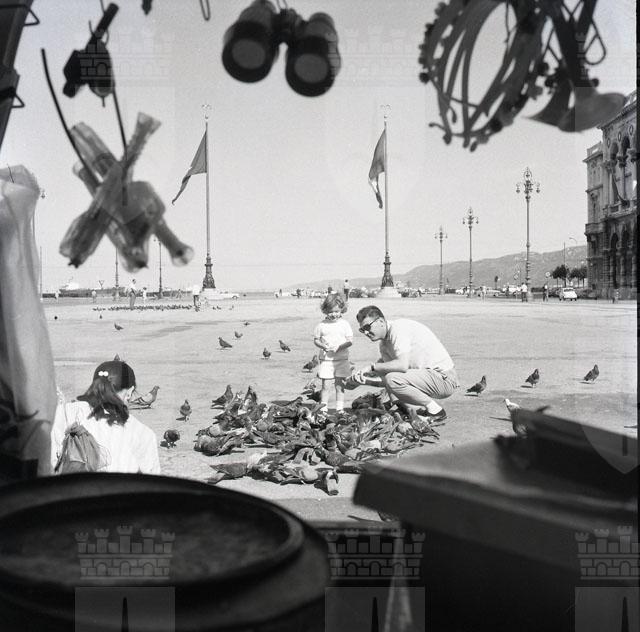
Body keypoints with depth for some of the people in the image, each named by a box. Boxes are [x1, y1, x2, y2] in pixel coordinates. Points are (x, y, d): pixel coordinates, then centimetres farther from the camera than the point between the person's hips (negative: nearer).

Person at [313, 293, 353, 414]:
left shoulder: (344, 324, 2)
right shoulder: (321, 325, 2)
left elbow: (350, 340, -2)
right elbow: (316, 340, 7)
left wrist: (339, 347, -17)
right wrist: (323, 346, -13)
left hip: (342, 359, 0)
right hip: (325, 359, 0)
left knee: (340, 385, 5)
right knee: (325, 386, -1)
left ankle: (340, 409, 12)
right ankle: (323, 409, 6)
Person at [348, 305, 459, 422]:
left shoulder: (398, 328, -17)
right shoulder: (384, 343, 13)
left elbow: (402, 365, -29)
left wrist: (371, 367, -20)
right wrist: (363, 380, -6)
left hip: (444, 378, -10)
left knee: (392, 379, -25)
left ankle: (436, 411, -8)